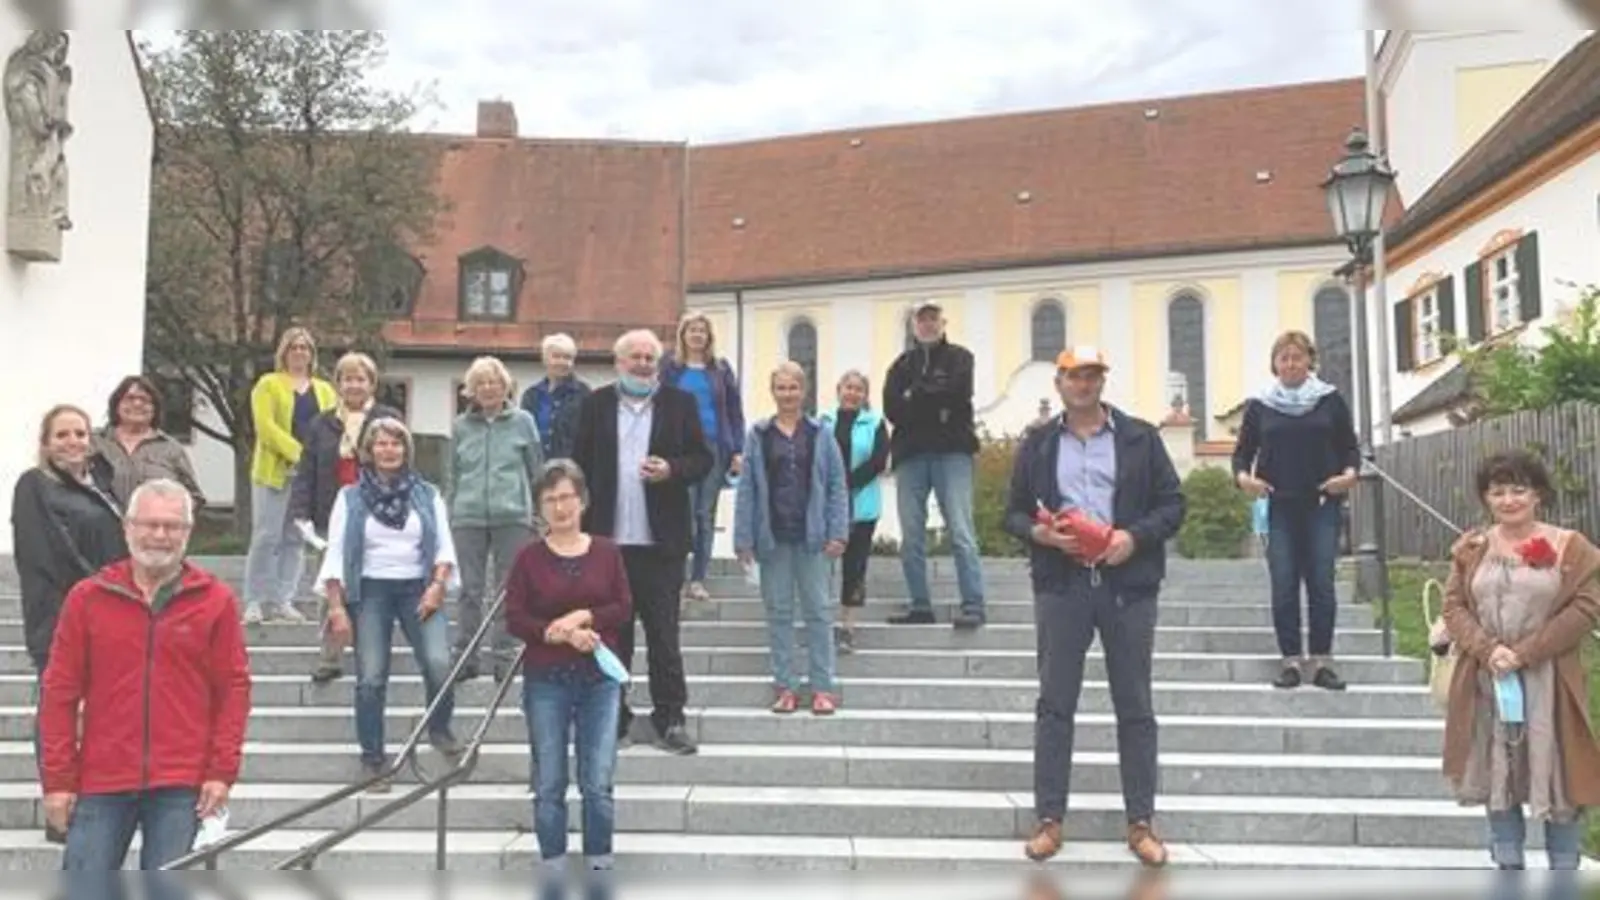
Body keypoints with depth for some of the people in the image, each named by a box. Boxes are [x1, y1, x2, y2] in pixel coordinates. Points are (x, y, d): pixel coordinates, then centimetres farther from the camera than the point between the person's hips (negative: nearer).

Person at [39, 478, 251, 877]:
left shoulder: (215, 600, 3)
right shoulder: (87, 598, 4)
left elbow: (234, 688, 3)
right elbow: (60, 692, 5)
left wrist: (222, 770, -4)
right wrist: (58, 779, 1)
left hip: (180, 786, -1)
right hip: (101, 783, 1)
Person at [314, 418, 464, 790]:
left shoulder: (428, 495, 11)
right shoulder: (350, 497, 6)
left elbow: (444, 545, 7)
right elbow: (335, 554, 2)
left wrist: (438, 585, -10)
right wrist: (336, 607, -6)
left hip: (419, 589, 1)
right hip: (370, 591, 0)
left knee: (439, 664, -19)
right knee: (371, 679, -4)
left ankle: (439, 728, 8)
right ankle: (372, 760, 10)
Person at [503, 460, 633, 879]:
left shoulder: (606, 552, 4)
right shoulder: (529, 557, 0)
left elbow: (624, 607, 1)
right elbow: (515, 619, -4)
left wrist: (583, 617, -14)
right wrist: (562, 634, -16)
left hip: (600, 678, 1)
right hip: (546, 680, 0)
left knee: (598, 782, 0)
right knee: (549, 783, 5)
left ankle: (600, 862, 13)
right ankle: (553, 865, 16)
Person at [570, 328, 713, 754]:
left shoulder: (680, 403, 5)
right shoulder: (596, 404, 8)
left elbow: (703, 458, 5)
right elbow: (580, 462, 8)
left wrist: (671, 470, -15)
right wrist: (582, 523, 2)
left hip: (660, 540, -1)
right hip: (607, 538, 1)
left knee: (664, 633, 2)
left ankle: (670, 719, 9)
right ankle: (612, 717, 19)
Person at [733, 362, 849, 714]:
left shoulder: (820, 434, 2)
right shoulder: (758, 436, 2)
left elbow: (837, 485, 1)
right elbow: (746, 489, 1)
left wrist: (838, 532, -6)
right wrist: (743, 538, -4)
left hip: (811, 538, -1)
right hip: (773, 537, 1)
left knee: (818, 610, 4)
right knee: (778, 612, 8)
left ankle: (823, 687, 10)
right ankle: (784, 686, 15)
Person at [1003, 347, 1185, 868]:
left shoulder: (1140, 438, 6)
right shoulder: (1037, 445, 10)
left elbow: (1172, 504, 5)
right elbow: (1014, 513, 11)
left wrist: (1134, 536, -13)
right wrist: (1040, 534, -10)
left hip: (1128, 585, 0)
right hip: (1061, 586, 1)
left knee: (1135, 707, 5)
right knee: (1054, 704, 3)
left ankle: (1141, 823, 14)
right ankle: (1049, 819, 11)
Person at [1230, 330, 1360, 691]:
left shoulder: (1331, 400, 6)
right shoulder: (1260, 405, 7)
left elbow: (1350, 448, 9)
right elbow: (1242, 452, 9)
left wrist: (1349, 473, -11)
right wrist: (1243, 476, -10)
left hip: (1322, 506, 0)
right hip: (1279, 508, 0)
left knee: (1321, 584, -2)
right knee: (1283, 587, -1)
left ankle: (1322, 661, 5)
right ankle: (1291, 661, 5)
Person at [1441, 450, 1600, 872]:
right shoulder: (1471, 549, 8)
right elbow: (1453, 606, 4)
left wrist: (1524, 653, -15)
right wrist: (1487, 650, -14)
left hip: (1547, 681, -3)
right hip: (1486, 680, 3)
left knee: (1557, 774, 2)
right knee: (1494, 774, 8)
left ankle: (1564, 872, 14)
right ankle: (1509, 868, 20)